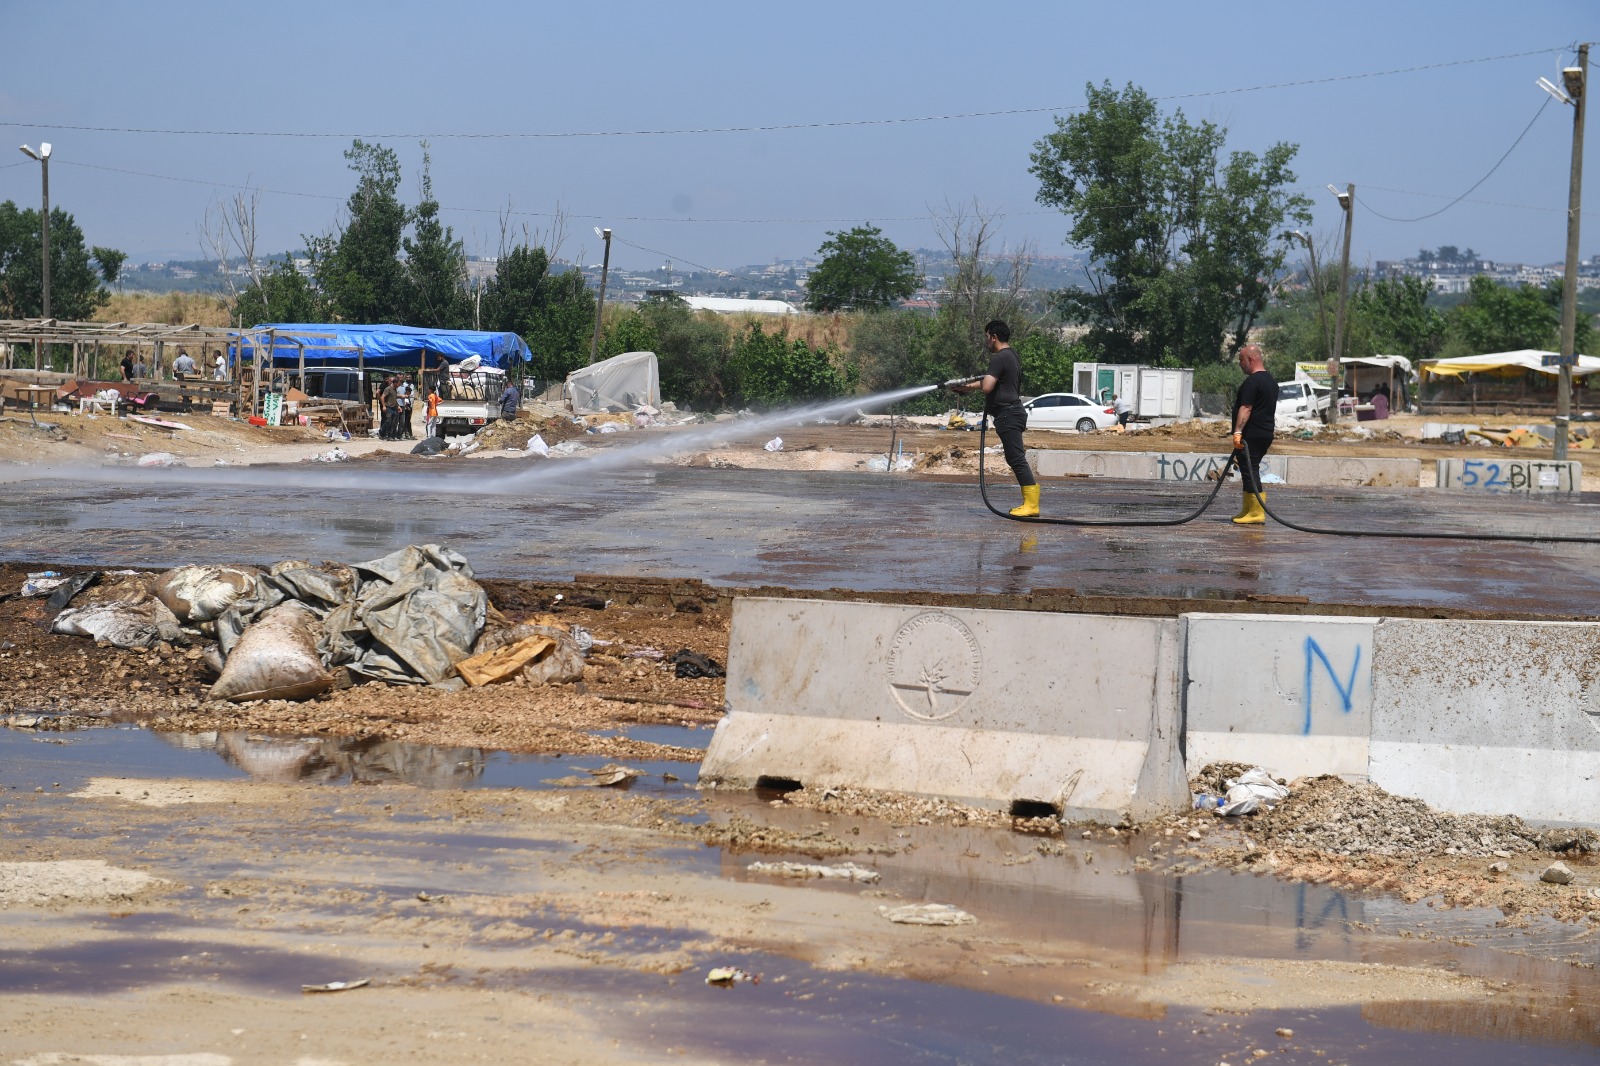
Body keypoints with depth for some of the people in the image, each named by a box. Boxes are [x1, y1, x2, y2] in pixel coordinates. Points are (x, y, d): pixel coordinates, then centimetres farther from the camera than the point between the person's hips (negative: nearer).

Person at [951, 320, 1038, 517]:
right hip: (1013, 412, 10)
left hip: (1008, 414, -10)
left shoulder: (999, 358, -13)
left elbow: (987, 387, -23)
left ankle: (1032, 505, -16)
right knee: (1015, 459, 10)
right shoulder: (1012, 356, 20)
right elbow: (994, 383, 33)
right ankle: (1029, 503, 8)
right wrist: (965, 387, 38)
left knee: (1017, 459, -12)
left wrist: (975, 384, 1)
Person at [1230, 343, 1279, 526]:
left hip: (1251, 434, -10)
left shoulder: (1252, 381, -14)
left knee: (1250, 471, -9)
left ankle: (1256, 513, -12)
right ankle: (1248, 509, 20)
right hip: (1266, 434, 10)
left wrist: (1238, 431, -27)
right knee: (1251, 472, 16)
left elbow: (1246, 408, -23)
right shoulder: (1271, 381, 19)